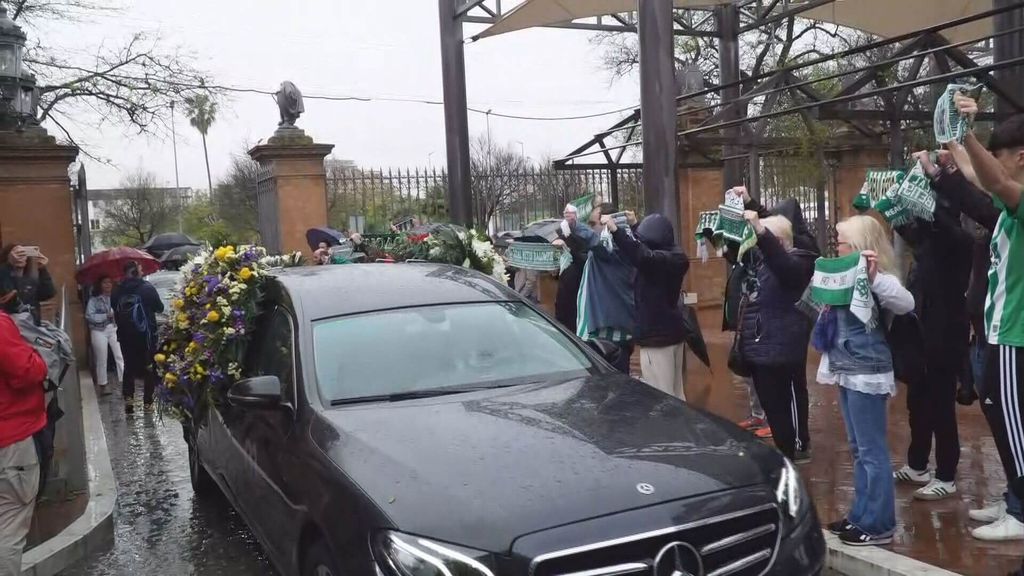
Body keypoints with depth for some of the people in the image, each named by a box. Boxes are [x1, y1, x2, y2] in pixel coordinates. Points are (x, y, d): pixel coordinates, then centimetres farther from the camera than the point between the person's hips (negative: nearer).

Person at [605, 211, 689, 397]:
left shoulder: (662, 259, -20)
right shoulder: (674, 256, 9)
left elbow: (641, 256, -40)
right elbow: (648, 251, 28)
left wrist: (615, 230, -39)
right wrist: (634, 225, 37)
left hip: (656, 334, -10)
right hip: (672, 330, 10)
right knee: (675, 393, 17)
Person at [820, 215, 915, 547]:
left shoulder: (876, 279, -14)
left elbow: (906, 304, -33)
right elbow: (821, 306, 26)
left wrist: (874, 279, -43)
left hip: (867, 373, -10)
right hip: (847, 372, 10)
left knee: (872, 450, -2)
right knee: (858, 449, 16)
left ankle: (879, 525, 6)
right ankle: (861, 515, 26)